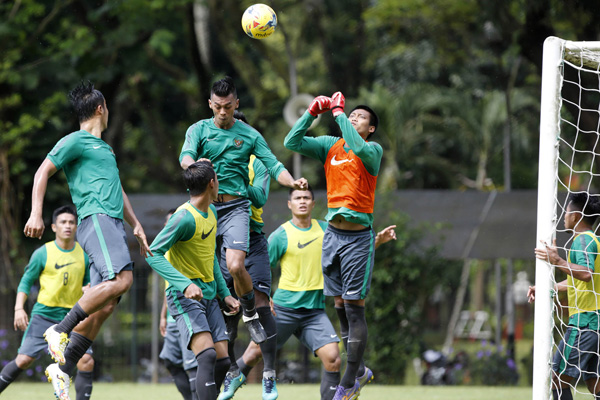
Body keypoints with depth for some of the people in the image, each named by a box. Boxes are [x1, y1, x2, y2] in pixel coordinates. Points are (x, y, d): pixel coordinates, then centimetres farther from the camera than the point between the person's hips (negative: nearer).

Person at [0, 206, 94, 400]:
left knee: (86, 361, -14)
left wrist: (88, 290, -10)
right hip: (44, 315, -2)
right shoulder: (42, 253, -3)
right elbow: (26, 282, 2)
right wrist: (19, 308, -9)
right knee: (23, 360, -8)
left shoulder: (84, 254, 4)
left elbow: (88, 282, 14)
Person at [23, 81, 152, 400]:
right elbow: (43, 172, -2)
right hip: (95, 218, -9)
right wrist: (36, 214, -14)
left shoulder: (104, 148, 30)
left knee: (105, 304, -2)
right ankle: (60, 330, -24)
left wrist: (136, 225, 31)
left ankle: (63, 369, -1)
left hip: (113, 224, 9)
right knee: (121, 279, -29)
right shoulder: (75, 142, 4)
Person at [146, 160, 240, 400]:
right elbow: (153, 254, -20)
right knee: (207, 354, -24)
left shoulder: (211, 212, 11)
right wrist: (185, 285, -30)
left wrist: (224, 293, 19)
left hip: (208, 295, 8)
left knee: (222, 360, 0)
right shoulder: (184, 217, -18)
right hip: (184, 296, -8)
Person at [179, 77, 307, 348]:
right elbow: (185, 157, -13)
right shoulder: (199, 130, 5)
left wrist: (293, 182, -19)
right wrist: (196, 166, -38)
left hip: (235, 207, -1)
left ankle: (251, 314, 2)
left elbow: (273, 165, 3)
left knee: (235, 265, -18)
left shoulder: (249, 135, 7)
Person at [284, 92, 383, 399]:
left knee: (354, 309, -5)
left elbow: (358, 147, -28)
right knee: (340, 307, 9)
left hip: (358, 237, -5)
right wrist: (312, 112, -5)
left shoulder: (373, 150, -5)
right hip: (333, 233, 5)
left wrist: (338, 113, -21)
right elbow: (292, 143, 3)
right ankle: (359, 371, 23)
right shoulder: (331, 145, 10)